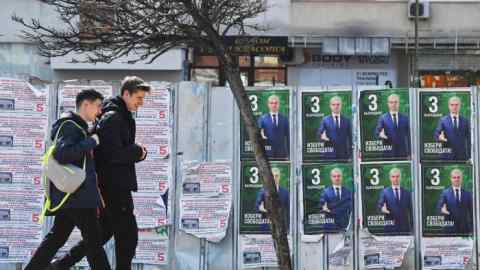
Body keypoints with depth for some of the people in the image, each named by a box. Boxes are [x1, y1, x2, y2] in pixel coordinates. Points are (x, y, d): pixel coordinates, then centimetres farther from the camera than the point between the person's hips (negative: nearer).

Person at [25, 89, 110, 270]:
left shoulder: (78, 127, 20)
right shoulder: (70, 125, -11)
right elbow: (61, 154, -25)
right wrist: (91, 142, -19)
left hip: (71, 194, 10)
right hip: (77, 193, -10)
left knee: (56, 237, 13)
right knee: (94, 239, -5)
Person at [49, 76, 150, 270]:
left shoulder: (124, 118, 18)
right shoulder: (111, 118, -14)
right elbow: (114, 154, -22)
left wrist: (138, 151, 0)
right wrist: (138, 151, -8)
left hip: (115, 185, 10)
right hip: (114, 186, -10)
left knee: (104, 231, 16)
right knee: (128, 235, -3)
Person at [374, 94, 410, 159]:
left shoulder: (405, 118, 10)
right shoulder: (382, 118, 5)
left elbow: (409, 135, 9)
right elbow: (377, 131, -4)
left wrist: (409, 153, 4)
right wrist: (380, 134, -29)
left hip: (403, 153, 2)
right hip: (388, 152, -2)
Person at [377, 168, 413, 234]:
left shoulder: (407, 193, 12)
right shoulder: (384, 192, 6)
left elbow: (411, 211, 11)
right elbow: (379, 205, -5)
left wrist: (412, 226, 5)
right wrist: (382, 209, -28)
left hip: (405, 227, 2)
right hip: (390, 227, -2)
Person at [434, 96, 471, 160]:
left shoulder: (465, 121, 9)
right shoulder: (442, 120, 5)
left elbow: (469, 139, 8)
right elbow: (436, 134, -3)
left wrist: (469, 156, 2)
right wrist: (439, 137, -28)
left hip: (461, 156, 1)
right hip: (447, 155, -1)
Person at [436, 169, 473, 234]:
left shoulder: (467, 193, 8)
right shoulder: (445, 193, 4)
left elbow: (471, 211, 8)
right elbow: (439, 206, -3)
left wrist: (472, 227, 2)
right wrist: (442, 210, -27)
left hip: (465, 229, 1)